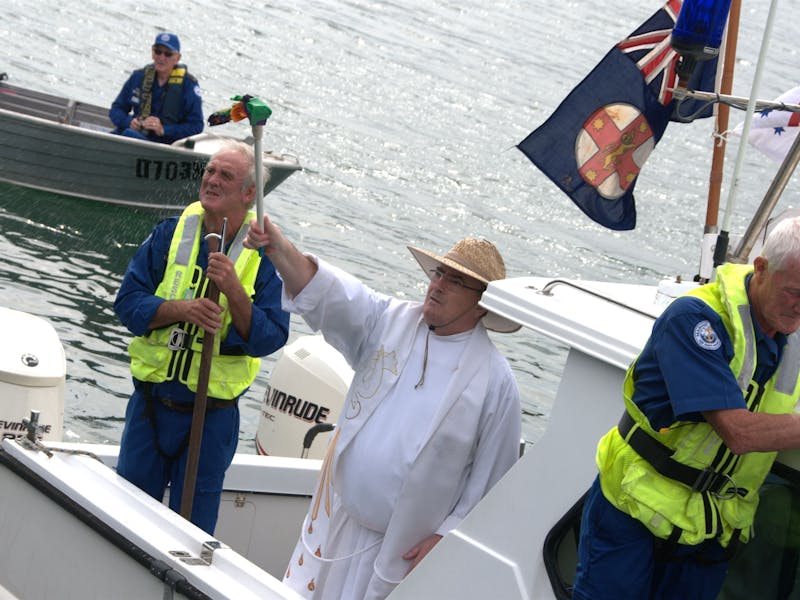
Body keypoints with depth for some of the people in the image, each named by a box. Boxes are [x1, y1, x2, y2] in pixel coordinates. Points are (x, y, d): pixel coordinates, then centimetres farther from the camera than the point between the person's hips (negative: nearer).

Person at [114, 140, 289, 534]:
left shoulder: (266, 255, -7)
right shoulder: (170, 234, 0)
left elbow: (269, 339, -13)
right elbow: (127, 302, -6)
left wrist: (234, 290, -27)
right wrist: (182, 310, -22)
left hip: (213, 416, -2)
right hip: (152, 403, 2)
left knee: (192, 527, 11)